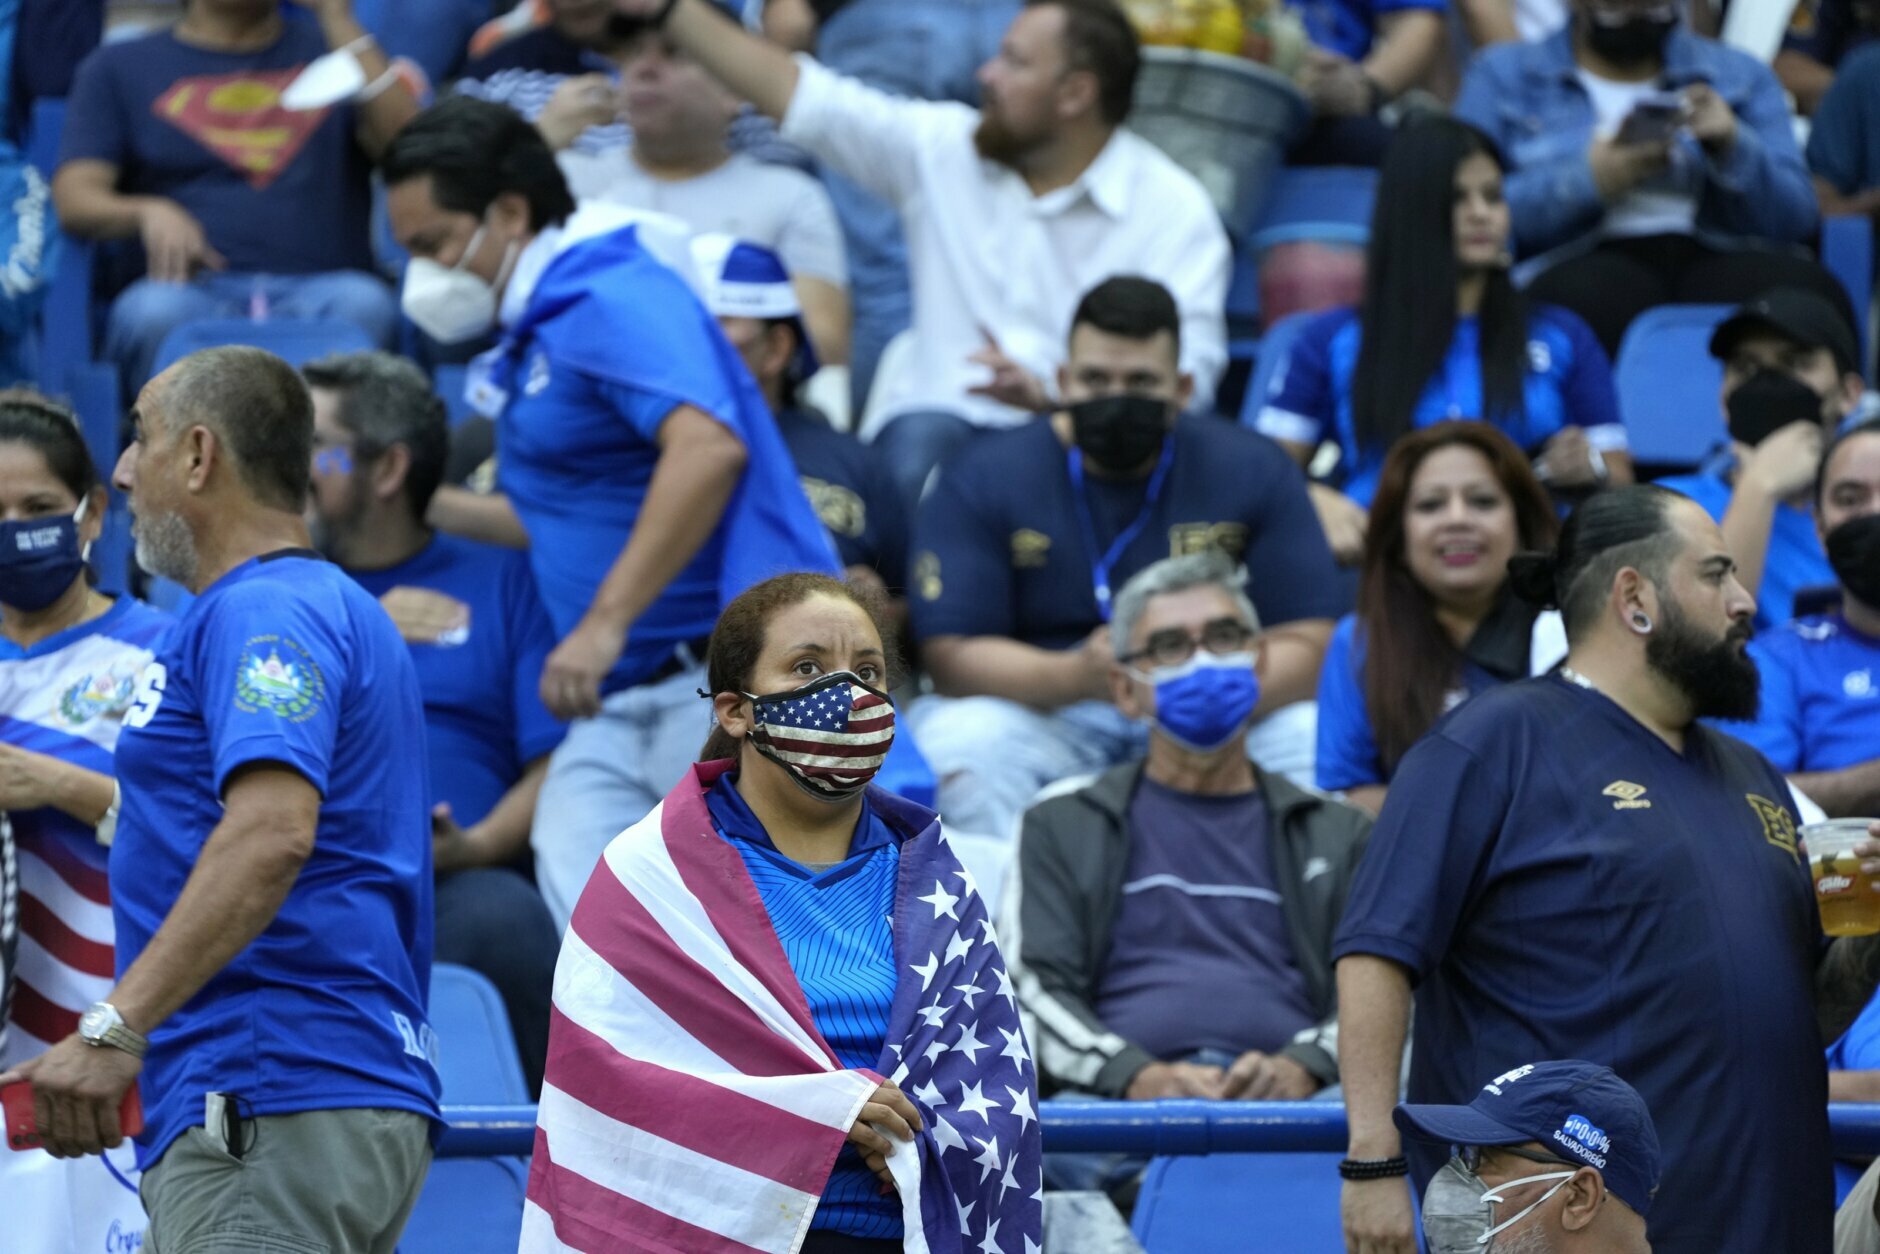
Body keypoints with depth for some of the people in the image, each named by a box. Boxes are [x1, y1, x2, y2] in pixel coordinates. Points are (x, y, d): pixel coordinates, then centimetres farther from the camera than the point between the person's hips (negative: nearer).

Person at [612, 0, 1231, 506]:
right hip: (942, 418, 2)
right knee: (919, 453, -34)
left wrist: (1054, 401, -29)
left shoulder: (1174, 209, -2)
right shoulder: (943, 147, 10)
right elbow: (802, 96, 13)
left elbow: (1188, 379, -12)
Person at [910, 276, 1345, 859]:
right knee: (958, 741, -32)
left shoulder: (1253, 471, 2)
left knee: (1319, 739, -27)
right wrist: (1080, 676, -29)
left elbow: (1306, 645, -4)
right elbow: (951, 654, -10)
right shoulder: (978, 481, -2)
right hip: (1044, 716, -1)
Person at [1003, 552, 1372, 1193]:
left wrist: (1302, 1067, -10)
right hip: (1115, 1103, -1)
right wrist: (1140, 1077, -11)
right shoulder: (1064, 823, 26)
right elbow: (1031, 985, 11)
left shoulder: (1336, 833, 29)